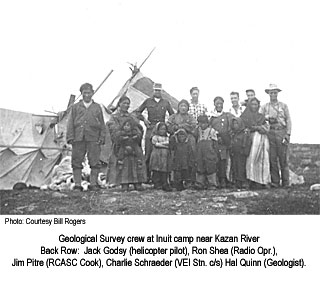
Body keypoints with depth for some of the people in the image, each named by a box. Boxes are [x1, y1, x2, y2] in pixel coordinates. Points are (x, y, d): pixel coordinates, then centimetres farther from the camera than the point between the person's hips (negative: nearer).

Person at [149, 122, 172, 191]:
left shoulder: (167, 137, 20)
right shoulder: (155, 137, 6)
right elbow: (156, 144, -9)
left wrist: (161, 143, -7)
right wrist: (165, 145, -6)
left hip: (165, 156, 4)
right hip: (157, 155, -3)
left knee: (165, 171, -1)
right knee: (156, 171, -5)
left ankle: (165, 185, 2)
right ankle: (157, 184, 1)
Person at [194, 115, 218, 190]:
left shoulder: (211, 131, -1)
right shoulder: (198, 130, 10)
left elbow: (215, 145, 1)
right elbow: (195, 140, 17)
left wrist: (215, 155, -1)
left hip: (209, 155, -4)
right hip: (199, 155, 4)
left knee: (211, 169, -1)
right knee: (200, 169, 6)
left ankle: (212, 185, 7)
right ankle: (201, 184, 15)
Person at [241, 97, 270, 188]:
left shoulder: (261, 116, 22)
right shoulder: (245, 116, 12)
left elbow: (266, 128, 12)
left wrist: (257, 127, -3)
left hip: (262, 139, 4)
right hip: (251, 139, -4)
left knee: (262, 160, -5)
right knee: (252, 159, -15)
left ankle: (261, 181, -4)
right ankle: (252, 181, -17)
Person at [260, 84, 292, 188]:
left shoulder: (283, 106, 11)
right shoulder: (264, 107, 14)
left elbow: (288, 120, 5)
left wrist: (287, 134, -5)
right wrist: (268, 119, -10)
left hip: (282, 132, -1)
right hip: (270, 133, 1)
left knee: (283, 159, -3)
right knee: (272, 159, -2)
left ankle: (285, 183, 2)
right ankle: (275, 182, 4)